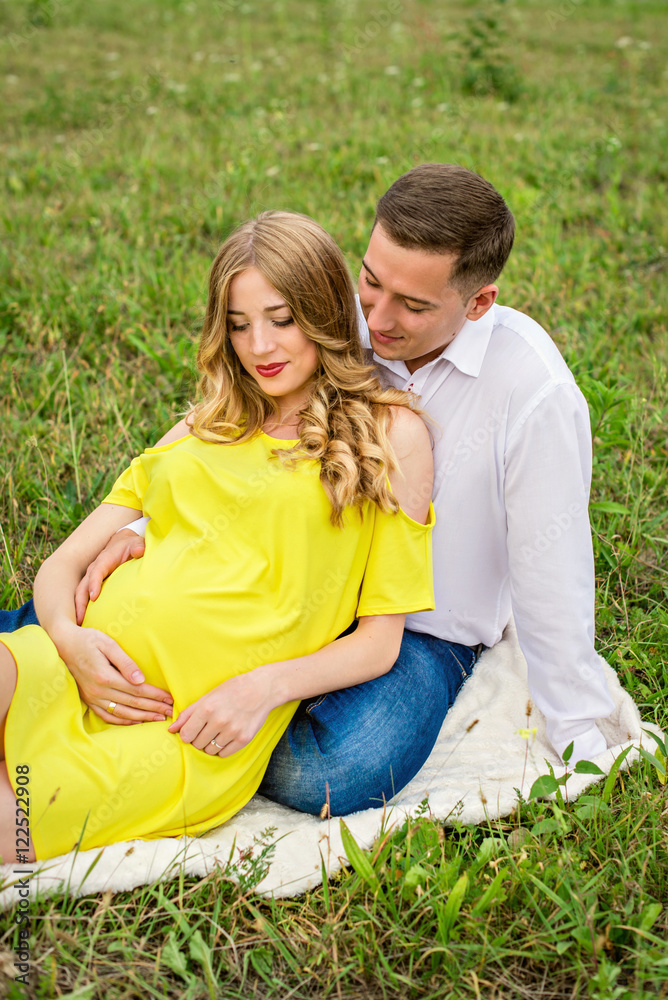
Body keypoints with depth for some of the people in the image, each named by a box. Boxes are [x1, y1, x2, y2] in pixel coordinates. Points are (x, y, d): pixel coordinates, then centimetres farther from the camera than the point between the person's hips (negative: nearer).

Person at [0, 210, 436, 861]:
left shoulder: (390, 431, 8)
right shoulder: (203, 430, 20)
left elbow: (379, 641, 5)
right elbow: (62, 565, 15)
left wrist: (266, 684, -12)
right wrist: (72, 638, -7)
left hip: (193, 732, -4)